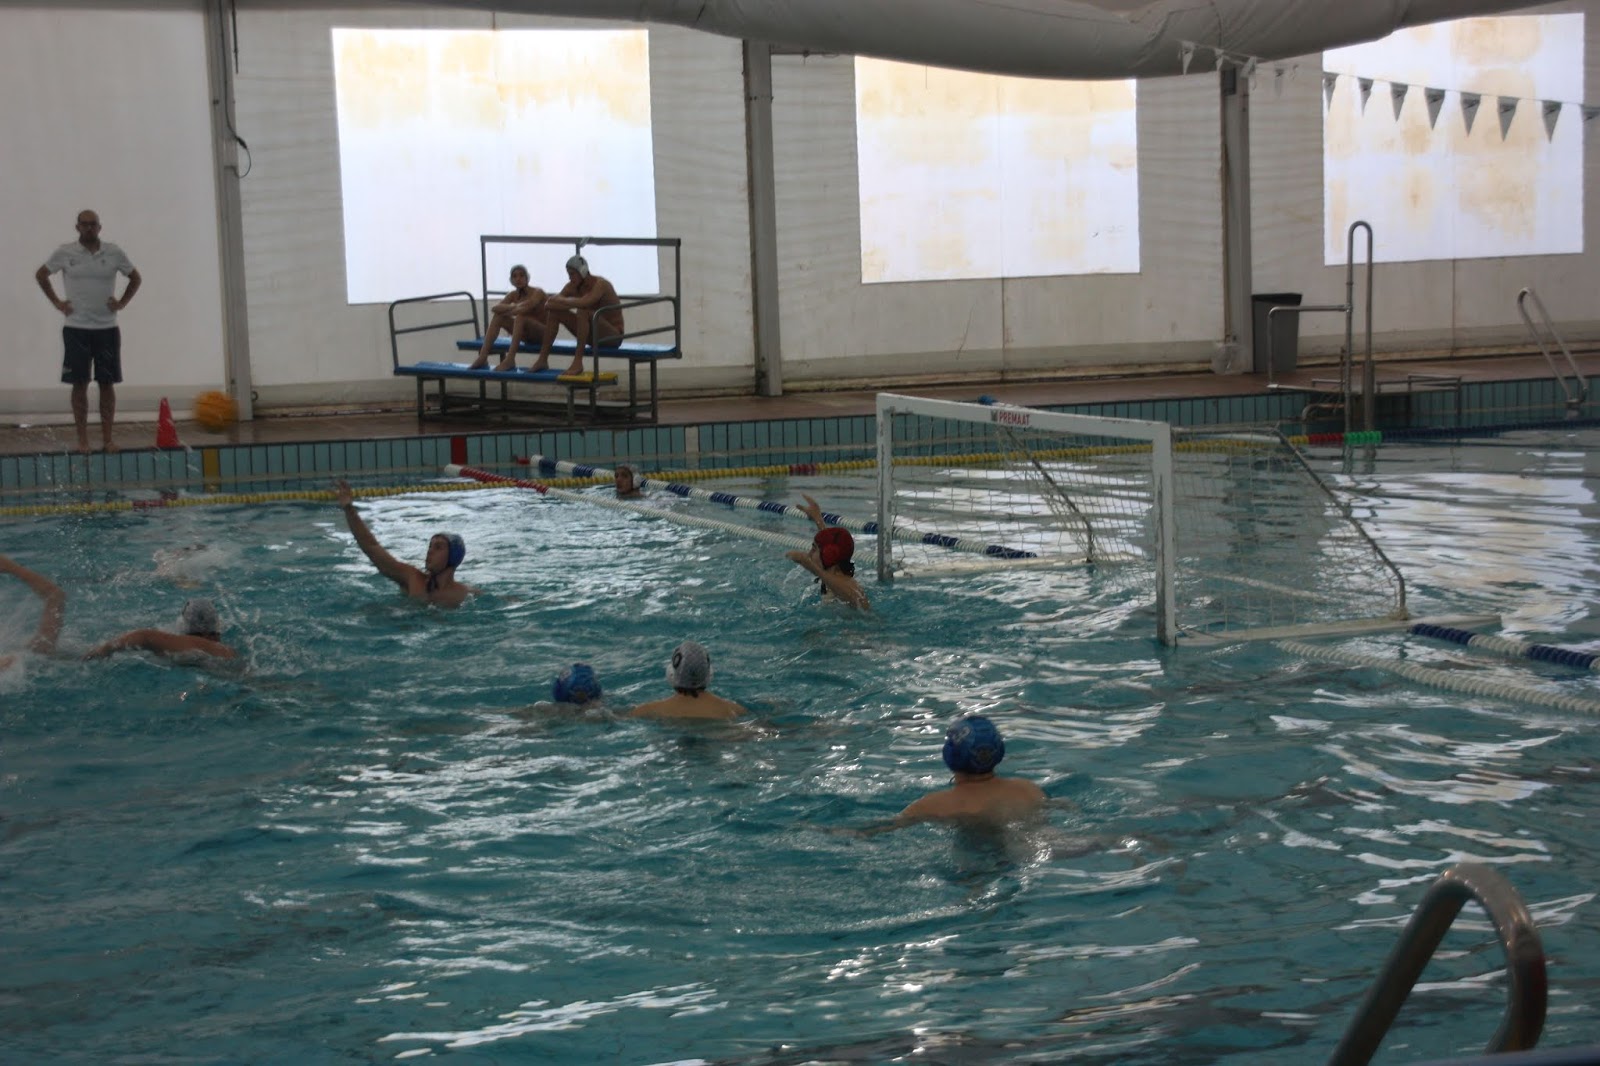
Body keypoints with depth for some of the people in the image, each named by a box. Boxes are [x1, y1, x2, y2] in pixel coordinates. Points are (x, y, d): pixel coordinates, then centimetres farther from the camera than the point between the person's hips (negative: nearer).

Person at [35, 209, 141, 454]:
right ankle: (82, 439, 4)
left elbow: (135, 278, 16)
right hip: (76, 328, -1)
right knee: (79, 384, 0)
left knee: (107, 384, 2)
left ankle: (107, 438, 8)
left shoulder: (114, 253, 3)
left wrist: (122, 302, 4)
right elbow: (41, 274, 14)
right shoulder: (65, 253, 1)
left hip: (107, 328, 1)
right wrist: (56, 302, 5)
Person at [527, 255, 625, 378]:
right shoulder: (573, 286, 1)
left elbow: (584, 303, -39)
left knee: (583, 312, -35)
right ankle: (543, 359, -2)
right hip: (593, 334, 8)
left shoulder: (600, 284, -20)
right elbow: (549, 303, -3)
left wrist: (561, 300, -23)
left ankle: (578, 362, -34)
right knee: (554, 311, -2)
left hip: (613, 335, -8)